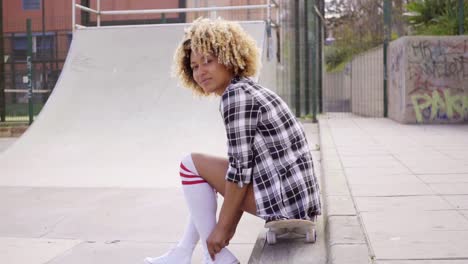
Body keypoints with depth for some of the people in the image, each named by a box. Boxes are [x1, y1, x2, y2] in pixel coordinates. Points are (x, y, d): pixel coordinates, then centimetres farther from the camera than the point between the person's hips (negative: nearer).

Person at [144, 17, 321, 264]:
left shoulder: (235, 95, -12)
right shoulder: (251, 89, 16)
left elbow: (240, 169, -15)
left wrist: (222, 227, -6)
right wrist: (231, 222, 20)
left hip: (284, 199, -10)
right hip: (302, 197, 10)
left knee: (191, 163, 2)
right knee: (209, 171, 27)